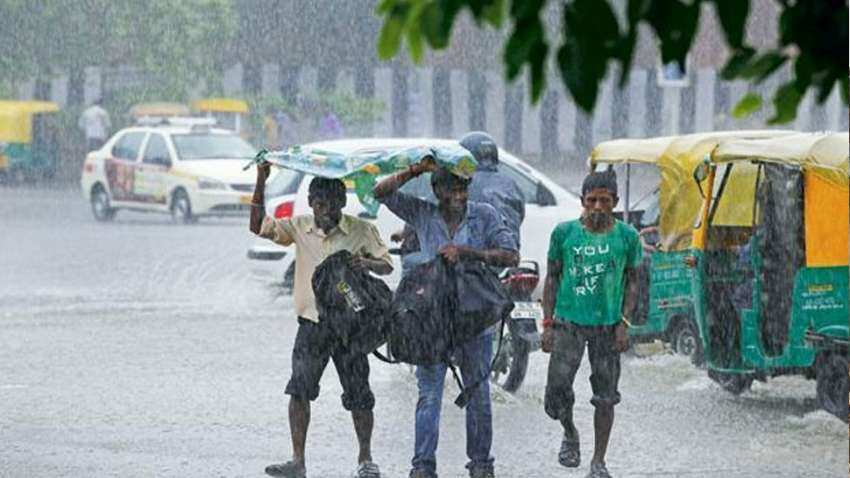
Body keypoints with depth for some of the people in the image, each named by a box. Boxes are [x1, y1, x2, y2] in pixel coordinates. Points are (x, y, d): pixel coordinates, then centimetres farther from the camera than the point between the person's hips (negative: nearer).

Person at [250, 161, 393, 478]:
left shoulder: (361, 231, -2)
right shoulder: (300, 228, 3)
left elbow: (387, 265, -3)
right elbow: (258, 227, -3)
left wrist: (367, 263, -26)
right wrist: (260, 183, -11)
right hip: (312, 324, 2)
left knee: (358, 395, 3)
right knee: (299, 389, -8)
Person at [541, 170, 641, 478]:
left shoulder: (626, 236, 0)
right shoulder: (565, 233, 0)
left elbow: (631, 282, 7)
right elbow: (552, 278, 7)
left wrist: (624, 323, -3)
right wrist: (548, 323, 2)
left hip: (607, 325, 0)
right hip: (568, 321, 0)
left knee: (605, 396, 2)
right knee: (557, 389, -6)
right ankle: (570, 433, 25)